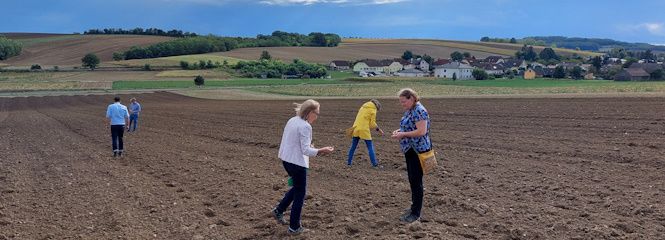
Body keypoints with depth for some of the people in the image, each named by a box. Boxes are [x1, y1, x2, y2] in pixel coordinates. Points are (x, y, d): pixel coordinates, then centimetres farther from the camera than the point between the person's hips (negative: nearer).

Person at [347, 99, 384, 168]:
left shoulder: (363, 107, 18)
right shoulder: (373, 110, -1)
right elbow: (372, 123, -4)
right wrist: (378, 129, 8)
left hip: (356, 128, 6)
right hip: (364, 130, -6)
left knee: (353, 146, 15)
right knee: (370, 147, 1)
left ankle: (349, 161, 19)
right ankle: (374, 164, 0)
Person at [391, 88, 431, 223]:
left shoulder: (419, 111, -18)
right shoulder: (409, 111, 12)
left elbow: (421, 131, -25)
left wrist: (403, 134, -22)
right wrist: (400, 130, 5)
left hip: (418, 151, -10)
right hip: (410, 150, 10)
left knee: (416, 181, -4)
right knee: (412, 180, 16)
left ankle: (416, 214, 2)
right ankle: (414, 207, 26)